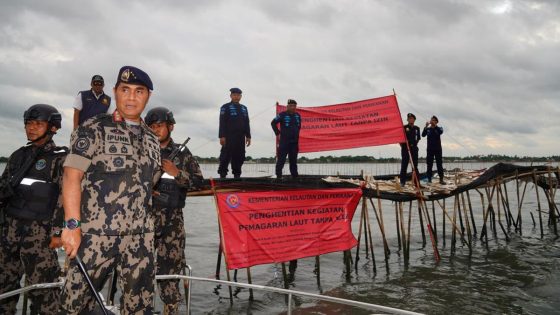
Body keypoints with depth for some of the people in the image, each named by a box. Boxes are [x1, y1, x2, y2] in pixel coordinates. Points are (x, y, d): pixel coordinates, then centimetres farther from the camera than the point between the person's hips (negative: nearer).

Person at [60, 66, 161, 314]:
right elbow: (72, 176, -9)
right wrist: (72, 225, -16)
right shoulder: (93, 129, -1)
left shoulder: (152, 139, 14)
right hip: (95, 235, -4)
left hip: (140, 238, 5)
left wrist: (146, 229, 14)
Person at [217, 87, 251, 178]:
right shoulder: (225, 107, 3)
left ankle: (237, 174, 11)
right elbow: (222, 123, -5)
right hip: (229, 137, -5)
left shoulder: (244, 108, 20)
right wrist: (222, 136, -13)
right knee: (226, 156, -6)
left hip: (240, 137, 5)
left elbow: (247, 123, 20)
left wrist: (248, 136, 12)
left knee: (239, 157, 4)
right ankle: (222, 174, -2)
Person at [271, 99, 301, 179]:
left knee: (293, 160, 11)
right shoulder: (282, 115, -7)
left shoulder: (297, 115, 9)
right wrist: (278, 133, -4)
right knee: (281, 159, -5)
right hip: (284, 141, -5)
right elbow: (273, 123, -2)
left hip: (294, 141, 5)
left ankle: (294, 175, 18)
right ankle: (278, 175, -2)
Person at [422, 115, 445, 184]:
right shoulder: (428, 129, 7)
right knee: (429, 164, 1)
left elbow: (441, 132, -18)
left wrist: (435, 125, -23)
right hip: (430, 149, 1)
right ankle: (429, 179, 5)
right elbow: (423, 135, -11)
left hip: (438, 149, -1)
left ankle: (441, 179, -1)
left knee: (439, 164, -2)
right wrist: (426, 126, -22)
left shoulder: (438, 128, 6)